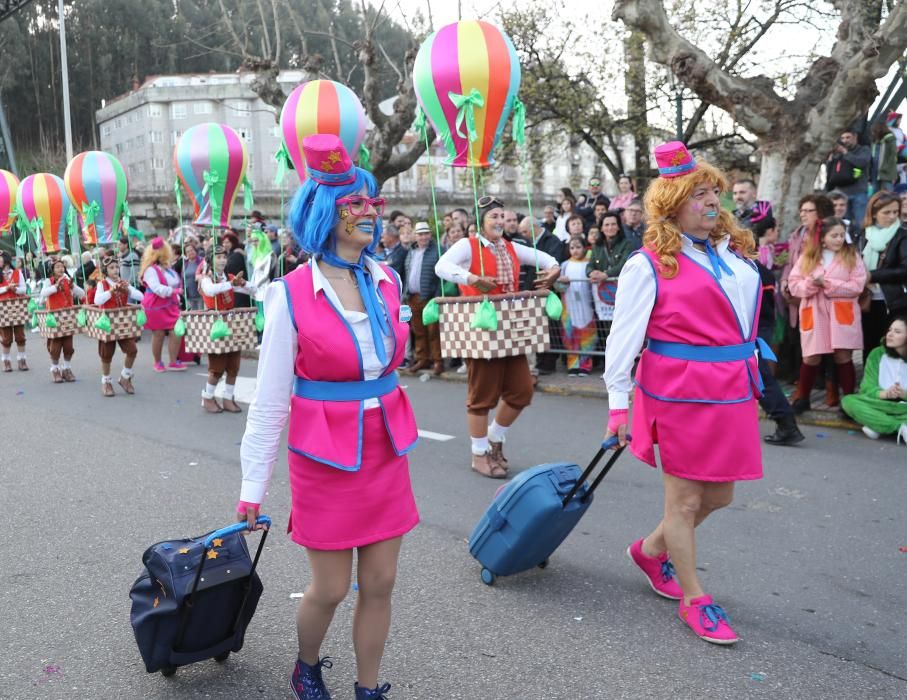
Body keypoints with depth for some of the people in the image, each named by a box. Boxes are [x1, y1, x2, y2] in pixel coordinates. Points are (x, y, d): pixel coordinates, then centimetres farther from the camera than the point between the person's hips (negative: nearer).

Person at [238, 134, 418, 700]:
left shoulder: (388, 281, 2)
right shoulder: (292, 294, -11)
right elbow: (270, 399, -8)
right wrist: (254, 488, -6)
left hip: (386, 453, 4)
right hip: (324, 457, -4)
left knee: (380, 585, 10)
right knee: (330, 588, 8)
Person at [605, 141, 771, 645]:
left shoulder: (733, 250, 11)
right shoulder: (649, 264, -10)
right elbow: (624, 337, -10)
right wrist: (618, 405, -11)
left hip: (733, 394, 8)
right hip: (682, 393, -7)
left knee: (718, 497, 16)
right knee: (684, 500, 5)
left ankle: (651, 551, 39)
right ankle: (693, 600, 22)